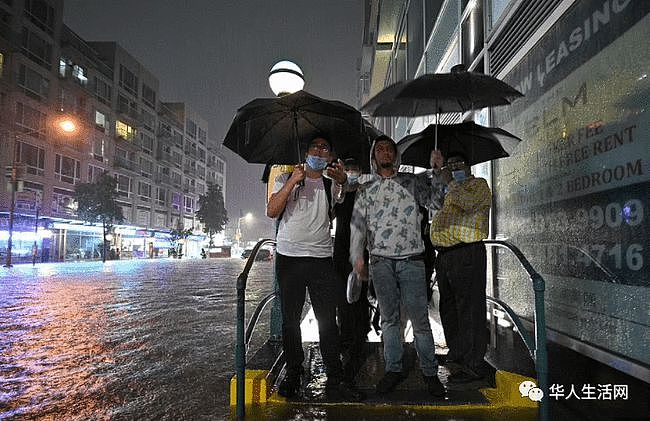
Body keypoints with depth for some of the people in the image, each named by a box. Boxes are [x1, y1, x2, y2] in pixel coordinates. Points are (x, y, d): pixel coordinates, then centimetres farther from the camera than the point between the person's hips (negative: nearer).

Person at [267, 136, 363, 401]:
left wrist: (343, 181, -11)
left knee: (328, 320, 0)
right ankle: (293, 374, 19)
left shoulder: (331, 185, 15)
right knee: (290, 320, 6)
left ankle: (335, 377, 9)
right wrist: (292, 183, -12)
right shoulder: (286, 179, 9)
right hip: (289, 257, -1)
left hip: (322, 259, 1)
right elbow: (271, 211, -3)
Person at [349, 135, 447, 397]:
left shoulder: (412, 182, 10)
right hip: (380, 262, 2)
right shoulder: (366, 191, 13)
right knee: (389, 318, 9)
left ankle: (430, 372, 13)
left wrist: (438, 171, -7)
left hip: (411, 260, -1)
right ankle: (394, 370, 21)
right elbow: (357, 224, 10)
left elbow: (436, 200, 4)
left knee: (419, 319, -1)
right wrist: (357, 255, 1)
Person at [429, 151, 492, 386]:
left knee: (469, 309, -7)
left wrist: (450, 182, -10)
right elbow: (437, 217, 32)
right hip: (444, 254, 9)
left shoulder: (478, 184, 2)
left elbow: (468, 203, -19)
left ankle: (474, 365, -1)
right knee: (449, 308, 16)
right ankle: (457, 353, 30)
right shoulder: (450, 190, 26)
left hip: (467, 254, -9)